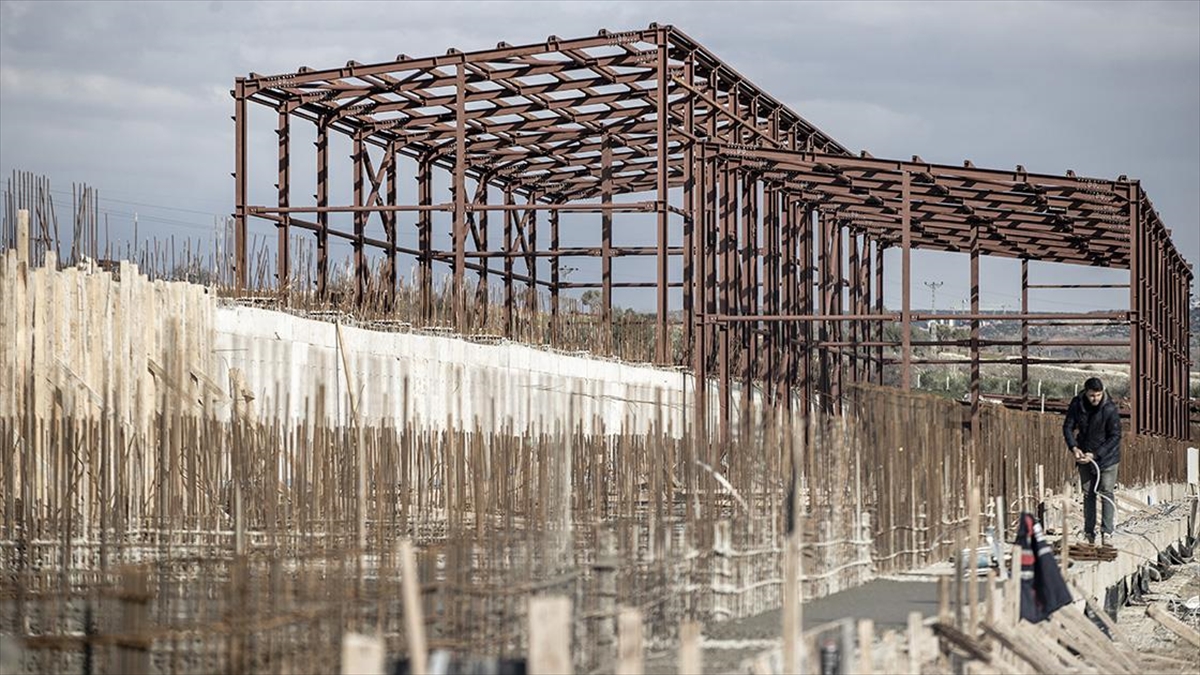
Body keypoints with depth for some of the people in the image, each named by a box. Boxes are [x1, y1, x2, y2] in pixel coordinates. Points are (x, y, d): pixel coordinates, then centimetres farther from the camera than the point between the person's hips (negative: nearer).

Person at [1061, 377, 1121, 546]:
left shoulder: (1110, 409, -20)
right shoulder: (1077, 404, -10)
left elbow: (1115, 436, -18)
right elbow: (1067, 427, -2)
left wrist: (1095, 454, -23)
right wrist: (1074, 448, -19)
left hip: (1106, 456, -3)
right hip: (1084, 456, 3)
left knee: (1106, 492, -8)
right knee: (1088, 494, 7)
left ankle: (1106, 532, -8)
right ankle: (1089, 534, 11)